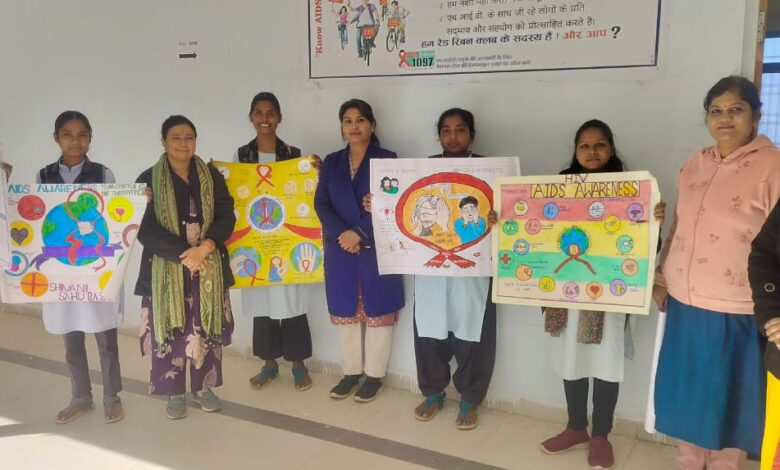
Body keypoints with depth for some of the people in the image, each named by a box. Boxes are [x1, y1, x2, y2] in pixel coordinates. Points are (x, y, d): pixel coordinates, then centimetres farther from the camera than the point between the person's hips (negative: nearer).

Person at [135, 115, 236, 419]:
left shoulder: (211, 176, 5)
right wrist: (183, 253, -19)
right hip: (166, 268, -2)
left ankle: (204, 387, 25)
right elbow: (145, 229, -9)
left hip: (208, 267, 2)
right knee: (170, 331, 4)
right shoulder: (149, 180, -2)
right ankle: (175, 393, 20)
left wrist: (204, 248, -18)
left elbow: (226, 217, -2)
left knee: (206, 329, 9)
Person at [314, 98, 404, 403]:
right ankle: (351, 371, 26)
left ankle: (374, 375, 18)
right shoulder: (332, 162, 10)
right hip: (340, 249, 4)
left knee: (377, 312, 4)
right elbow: (321, 203, 2)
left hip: (377, 249, -4)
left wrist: (359, 233, -18)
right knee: (345, 312, 11)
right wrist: (342, 234, -14)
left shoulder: (387, 160, -1)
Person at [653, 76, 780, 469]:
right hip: (685, 306, 5)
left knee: (728, 405, 13)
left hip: (735, 314, -5)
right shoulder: (694, 165, 7)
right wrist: (661, 280, 12)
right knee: (687, 399, 18)